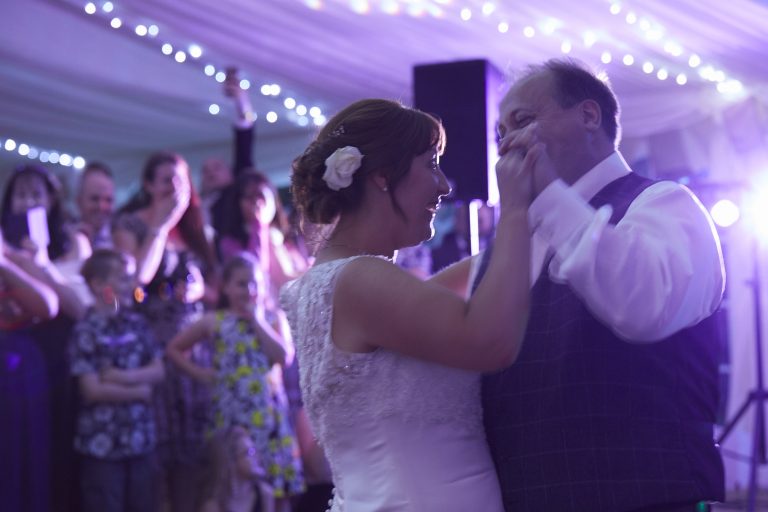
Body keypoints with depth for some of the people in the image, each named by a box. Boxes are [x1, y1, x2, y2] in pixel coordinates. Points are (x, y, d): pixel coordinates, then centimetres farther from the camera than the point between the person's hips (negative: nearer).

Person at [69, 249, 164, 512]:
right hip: (102, 442, -6)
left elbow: (158, 371, 4)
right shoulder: (86, 331, -11)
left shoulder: (137, 323, 7)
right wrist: (139, 392, -6)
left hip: (140, 437, 6)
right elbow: (93, 390, -15)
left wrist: (123, 377, -13)